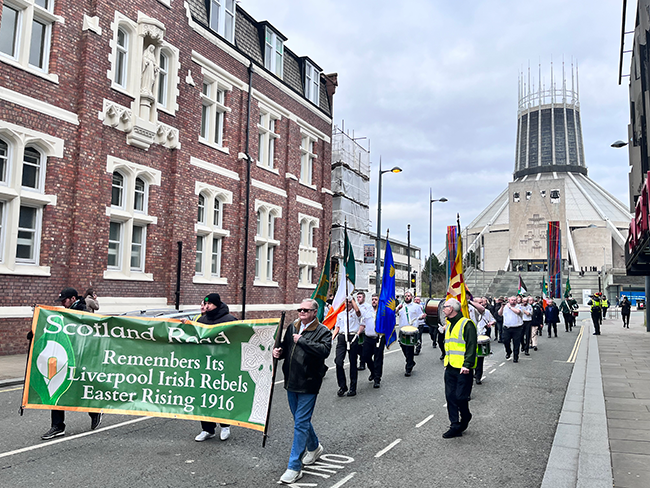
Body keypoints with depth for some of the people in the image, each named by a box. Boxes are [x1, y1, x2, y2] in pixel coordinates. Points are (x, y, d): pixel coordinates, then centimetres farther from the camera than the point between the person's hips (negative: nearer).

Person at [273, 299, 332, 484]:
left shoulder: (322, 331, -9)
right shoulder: (292, 327, 9)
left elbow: (325, 350, -26)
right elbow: (285, 346, 20)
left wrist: (302, 340, -24)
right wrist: (279, 352, -3)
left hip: (308, 384, -7)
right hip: (291, 382, 7)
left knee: (301, 423, -5)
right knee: (300, 419, 20)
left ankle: (294, 467, 2)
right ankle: (314, 447, 45)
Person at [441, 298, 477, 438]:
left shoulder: (466, 324, -11)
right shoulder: (449, 324, 16)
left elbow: (471, 346, -16)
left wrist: (467, 364, -21)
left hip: (462, 369, -8)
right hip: (450, 368, 8)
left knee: (460, 397, -5)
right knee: (450, 397, 6)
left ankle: (465, 417, 23)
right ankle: (455, 427, 13)